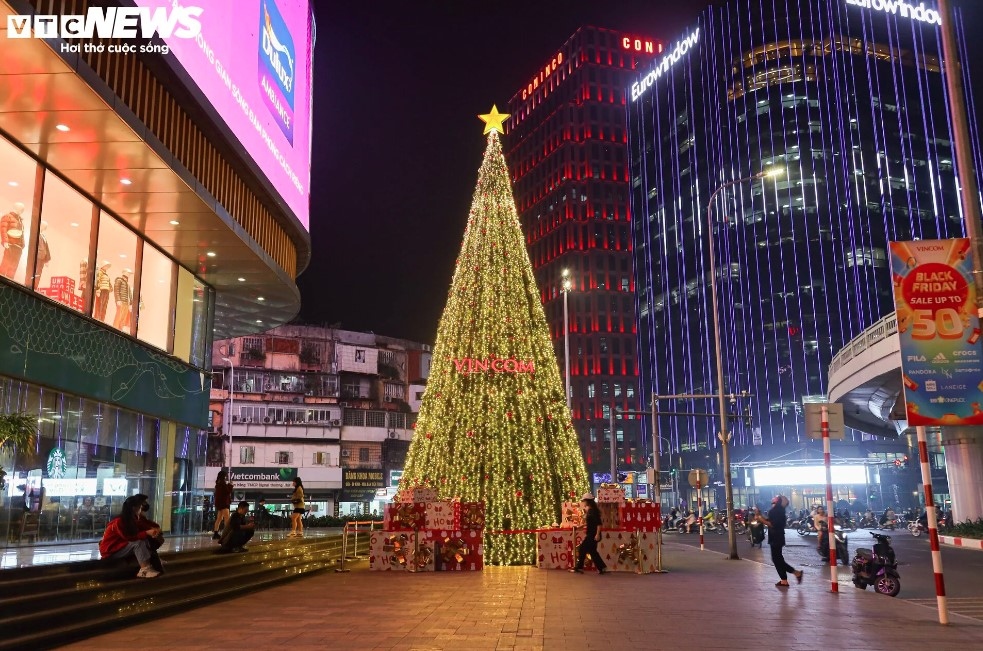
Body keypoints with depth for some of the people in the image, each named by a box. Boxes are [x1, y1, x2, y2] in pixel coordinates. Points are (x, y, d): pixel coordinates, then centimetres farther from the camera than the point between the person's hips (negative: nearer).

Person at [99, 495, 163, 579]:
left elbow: (139, 532, 1)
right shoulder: (119, 522, -22)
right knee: (139, 543, -28)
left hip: (122, 546, 8)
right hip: (110, 550, -8)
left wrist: (151, 531, -19)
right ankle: (145, 570, -35)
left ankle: (156, 564, -26)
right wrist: (147, 533, -30)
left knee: (145, 541, -12)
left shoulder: (133, 519, 4)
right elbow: (128, 537, -27)